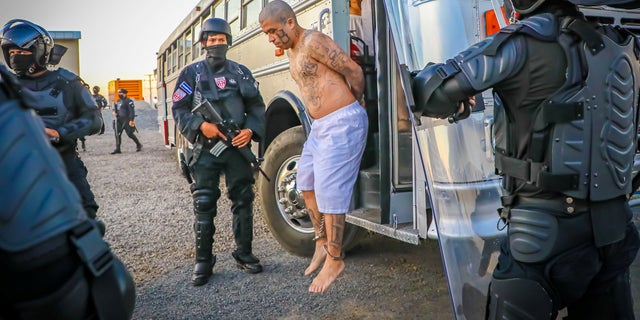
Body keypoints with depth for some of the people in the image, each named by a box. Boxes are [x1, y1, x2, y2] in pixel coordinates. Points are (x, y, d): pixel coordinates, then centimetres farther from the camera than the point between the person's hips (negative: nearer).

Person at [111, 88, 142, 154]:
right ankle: (117, 149, 2)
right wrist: (114, 112, 7)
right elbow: (117, 109, 30)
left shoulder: (128, 101, -11)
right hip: (119, 120, 8)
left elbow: (132, 111, -17)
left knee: (130, 134, -4)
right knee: (117, 134, 1)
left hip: (126, 120, -8)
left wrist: (131, 120, -23)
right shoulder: (119, 101, 16)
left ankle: (139, 145, 17)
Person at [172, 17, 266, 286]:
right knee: (204, 205, 0)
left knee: (243, 200, 6)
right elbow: (179, 109, 2)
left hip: (238, 146, 2)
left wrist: (251, 130, -8)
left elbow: (257, 106, 10)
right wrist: (201, 125, -15)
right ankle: (203, 261, 10)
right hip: (206, 148, -2)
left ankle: (244, 254, 20)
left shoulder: (241, 72, 11)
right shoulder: (192, 73, 5)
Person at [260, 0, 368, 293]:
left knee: (329, 191, -7)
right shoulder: (292, 50, 14)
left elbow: (354, 71, -14)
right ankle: (322, 243, 30)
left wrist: (350, 106, 1)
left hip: (342, 124, -10)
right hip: (320, 126, 10)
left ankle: (334, 260, 7)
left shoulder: (313, 41, -14)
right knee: (307, 183, 15)